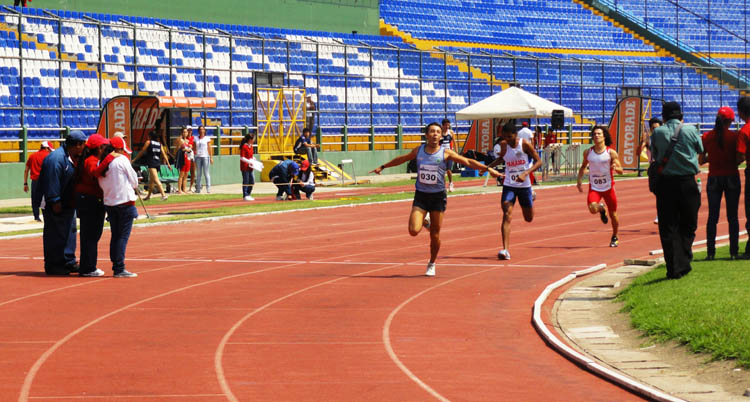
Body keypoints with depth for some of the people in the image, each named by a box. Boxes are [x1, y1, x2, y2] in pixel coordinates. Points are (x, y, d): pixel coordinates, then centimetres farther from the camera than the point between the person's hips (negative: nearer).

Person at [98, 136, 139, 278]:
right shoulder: (122, 160, -9)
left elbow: (102, 184, 10)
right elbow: (134, 181, -4)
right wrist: (131, 186, 16)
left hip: (109, 202, 6)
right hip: (125, 201, -6)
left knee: (115, 235, 13)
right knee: (123, 236, -5)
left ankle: (116, 267, 14)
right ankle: (119, 269, -9)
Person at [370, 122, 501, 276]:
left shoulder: (446, 153, -4)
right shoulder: (418, 151, 4)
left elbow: (468, 162, -2)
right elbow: (401, 159, 21)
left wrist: (487, 169, -10)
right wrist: (382, 167, 29)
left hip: (438, 196, -1)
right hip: (420, 196, 1)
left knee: (435, 235, 2)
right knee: (414, 231, -14)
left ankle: (432, 264, 24)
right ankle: (425, 221, 22)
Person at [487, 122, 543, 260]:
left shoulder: (525, 145, -11)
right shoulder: (504, 145, -3)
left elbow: (538, 161, -9)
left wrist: (525, 173, -23)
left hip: (524, 185, -1)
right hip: (509, 185, 1)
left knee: (529, 218, 16)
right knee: (507, 215, -18)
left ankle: (531, 200, 54)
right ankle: (505, 250, -23)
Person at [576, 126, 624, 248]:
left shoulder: (611, 153, -6)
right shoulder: (588, 152, 1)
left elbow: (621, 170, -3)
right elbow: (583, 167, 18)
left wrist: (616, 167, -26)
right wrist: (579, 181, 7)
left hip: (608, 187, -1)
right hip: (594, 187, 1)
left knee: (613, 214, 5)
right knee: (592, 208, -25)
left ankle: (614, 237, 30)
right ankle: (601, 209, 14)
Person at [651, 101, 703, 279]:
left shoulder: (657, 133, -2)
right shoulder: (691, 130, -2)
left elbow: (654, 156, 8)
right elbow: (700, 149, 13)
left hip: (666, 183, 0)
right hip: (688, 183, 0)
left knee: (668, 228, 4)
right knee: (688, 226, 14)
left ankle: (674, 268, -1)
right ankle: (684, 262, 10)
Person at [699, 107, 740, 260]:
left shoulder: (706, 137, -2)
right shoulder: (733, 136, -9)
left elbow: (700, 160, 2)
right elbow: (739, 158, -8)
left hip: (714, 179, 1)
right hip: (731, 178, -1)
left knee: (712, 217, 4)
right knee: (732, 217, 4)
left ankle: (710, 252, 0)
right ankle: (733, 252, 3)